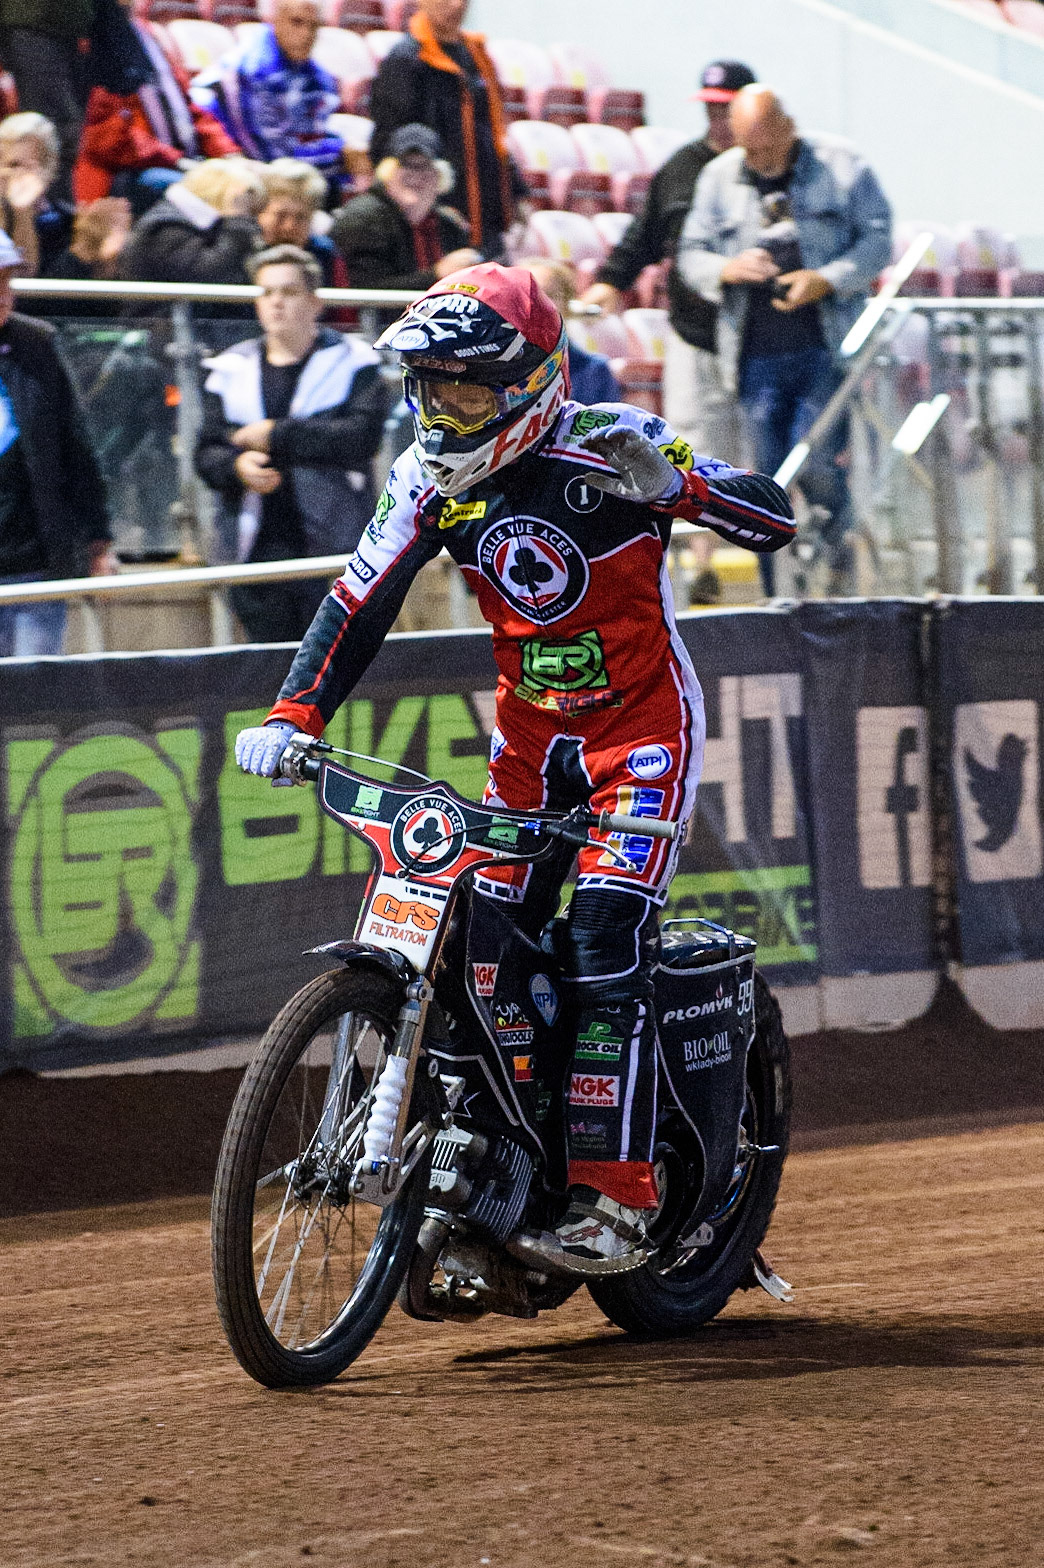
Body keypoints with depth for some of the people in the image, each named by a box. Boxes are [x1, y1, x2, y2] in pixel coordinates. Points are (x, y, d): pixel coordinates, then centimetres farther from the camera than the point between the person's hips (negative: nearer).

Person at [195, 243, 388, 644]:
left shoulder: (350, 363, 3)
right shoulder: (231, 371, 14)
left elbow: (363, 437, -13)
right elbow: (207, 453, 10)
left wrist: (277, 435, -12)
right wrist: (237, 466, -14)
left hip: (334, 550, -3)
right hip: (259, 552, 3)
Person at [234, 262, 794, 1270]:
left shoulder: (606, 453, -17)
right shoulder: (433, 481, -2)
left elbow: (776, 521, -19)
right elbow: (359, 602, -3)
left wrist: (671, 479, -37)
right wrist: (292, 715, -16)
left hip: (642, 727, -6)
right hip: (529, 734, 6)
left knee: (606, 941, -19)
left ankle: (614, 1196, -20)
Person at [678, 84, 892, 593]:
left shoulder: (840, 166, 2)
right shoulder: (718, 178, 9)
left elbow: (878, 240, 1)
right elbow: (691, 254, 11)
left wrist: (826, 280, -14)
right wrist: (729, 270, -12)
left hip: (826, 348, -2)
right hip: (758, 355, 2)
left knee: (815, 463, -12)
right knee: (770, 477, 1)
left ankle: (839, 548, 15)